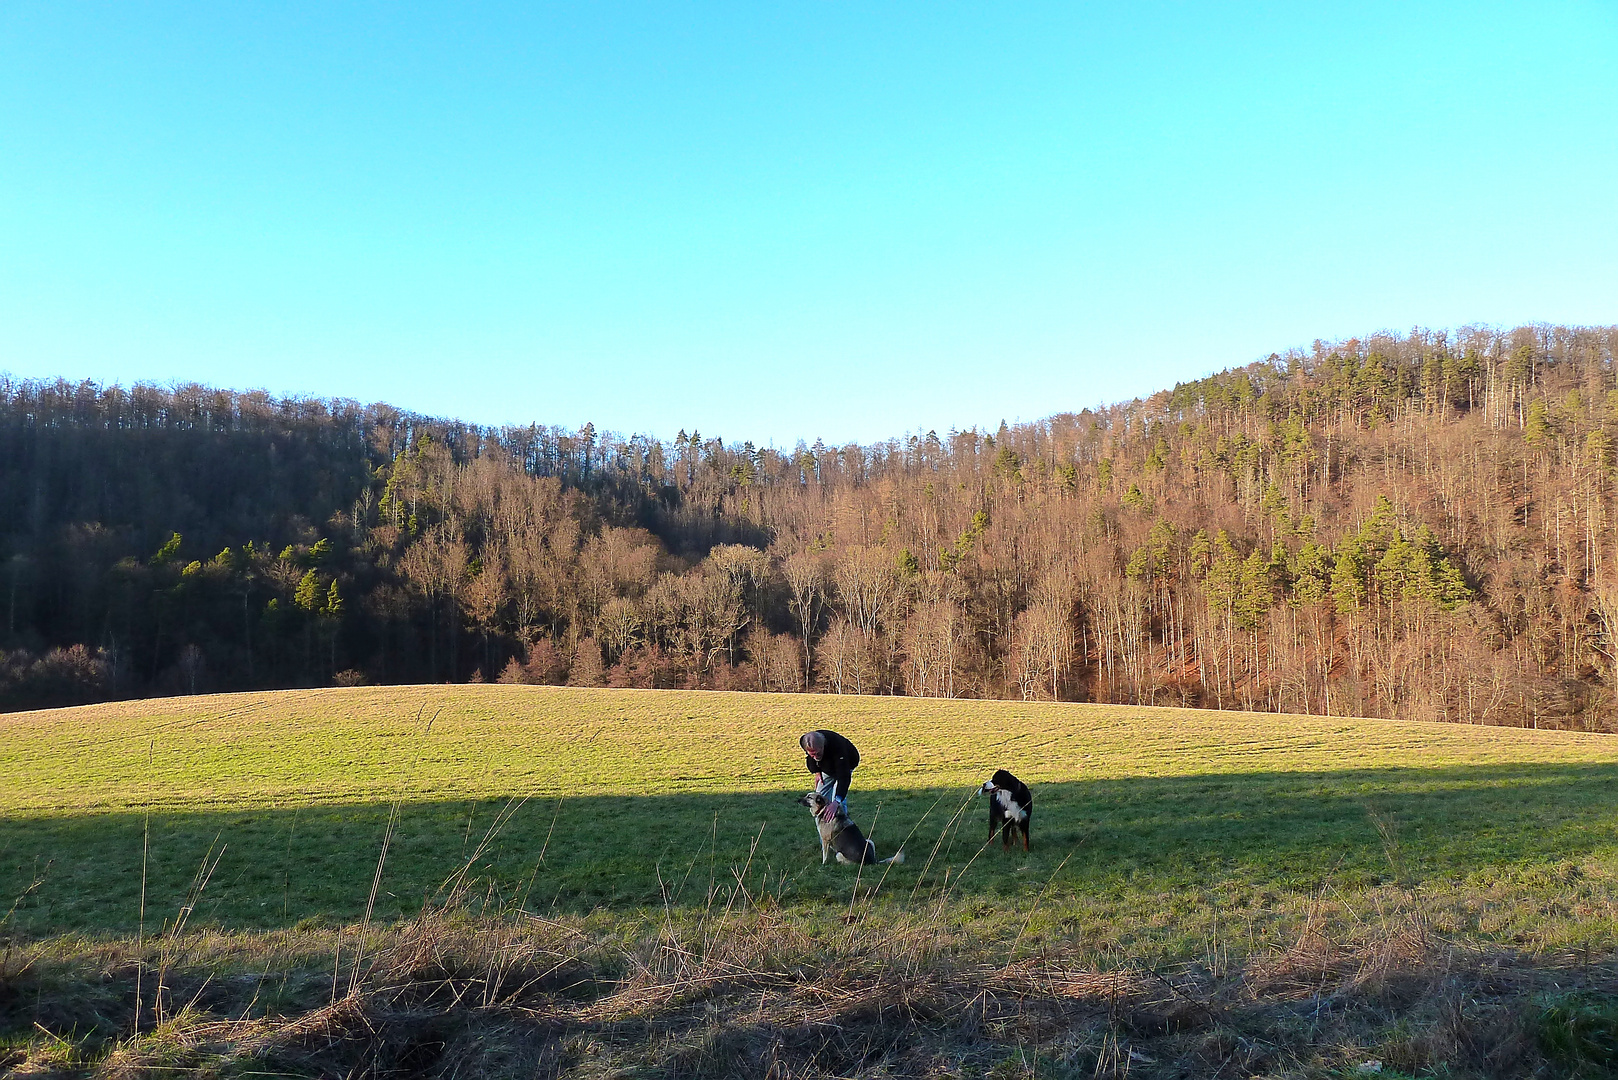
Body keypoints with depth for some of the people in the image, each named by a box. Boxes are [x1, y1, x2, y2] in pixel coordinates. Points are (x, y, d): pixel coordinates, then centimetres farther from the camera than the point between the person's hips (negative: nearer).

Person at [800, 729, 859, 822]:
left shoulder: (837, 746, -47)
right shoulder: (804, 742, -31)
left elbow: (843, 776, -51)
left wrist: (836, 801, -60)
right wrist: (816, 772, -1)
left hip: (845, 765, -5)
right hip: (826, 769, 5)